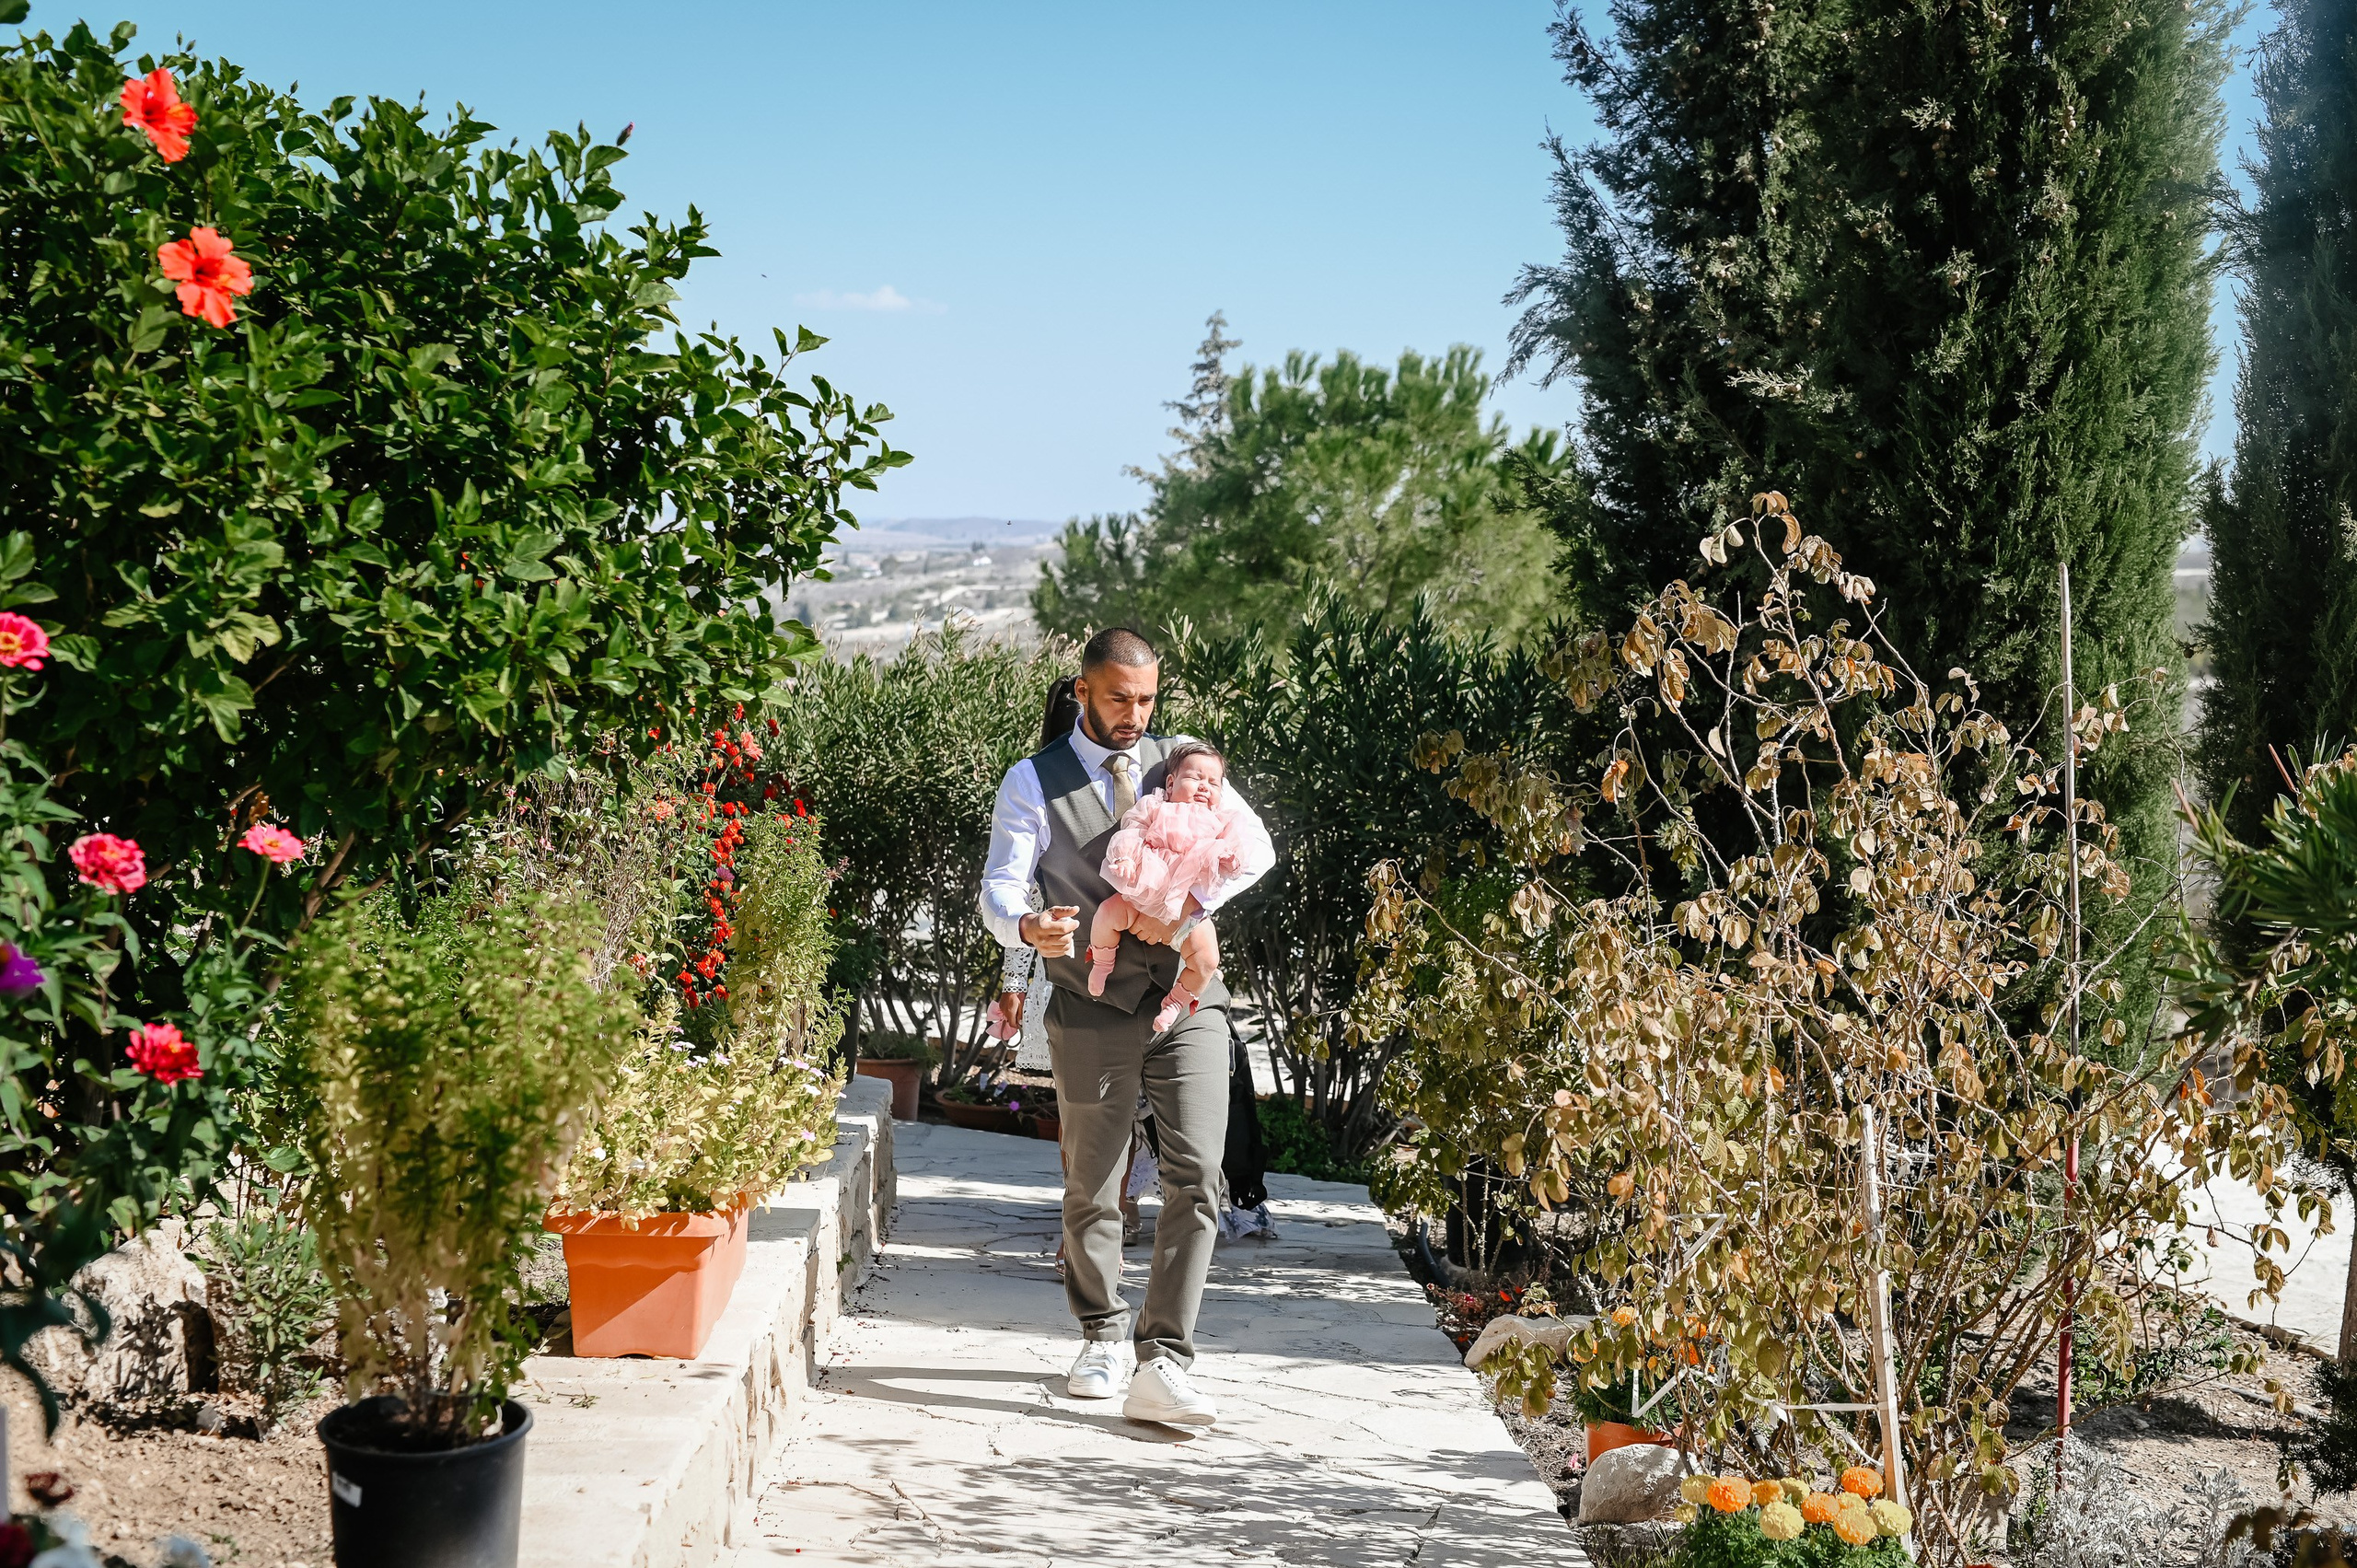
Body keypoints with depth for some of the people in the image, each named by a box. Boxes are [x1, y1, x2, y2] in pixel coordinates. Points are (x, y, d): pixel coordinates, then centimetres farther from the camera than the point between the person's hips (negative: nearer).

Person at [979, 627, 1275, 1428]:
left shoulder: (1181, 763, 9)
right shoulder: (1033, 783, 2)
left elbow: (1256, 848, 2)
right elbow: (998, 887, -7)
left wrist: (1186, 904, -15)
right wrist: (1028, 927, -31)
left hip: (1188, 1001, 1)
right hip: (1093, 1008, -1)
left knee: (1195, 1179, -11)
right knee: (1091, 1188, 7)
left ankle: (1161, 1364, -11)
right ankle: (1104, 1338, 29)